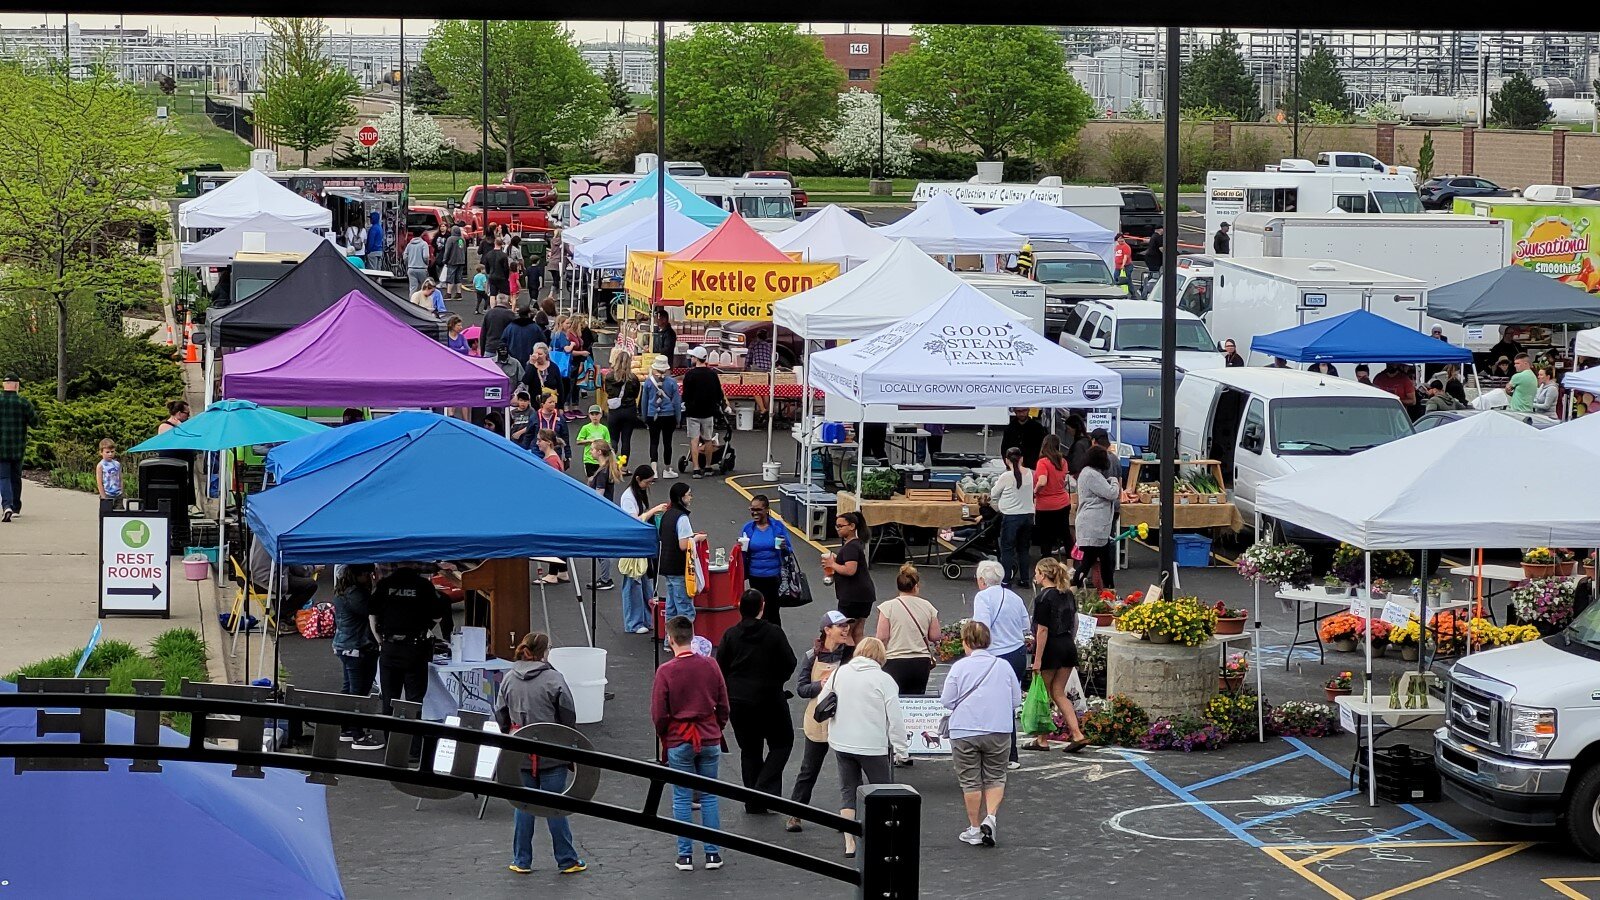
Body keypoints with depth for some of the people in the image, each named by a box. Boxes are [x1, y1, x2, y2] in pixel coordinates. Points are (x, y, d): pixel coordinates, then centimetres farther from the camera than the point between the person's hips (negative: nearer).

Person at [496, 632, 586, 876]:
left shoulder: (509, 679, 1)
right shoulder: (554, 679, -12)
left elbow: (501, 716, 9)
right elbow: (569, 718, -7)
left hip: (519, 755, 3)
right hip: (551, 755, -3)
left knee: (522, 806, 11)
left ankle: (521, 860, 15)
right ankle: (567, 861, 10)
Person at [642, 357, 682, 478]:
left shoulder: (648, 382, -3)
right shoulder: (672, 382, -6)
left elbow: (644, 401, 6)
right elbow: (677, 401, -1)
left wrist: (645, 418, 17)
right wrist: (678, 418, 9)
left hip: (653, 417, 0)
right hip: (668, 416, 0)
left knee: (654, 442, 4)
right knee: (667, 442, 9)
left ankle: (654, 468, -13)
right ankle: (667, 470, 17)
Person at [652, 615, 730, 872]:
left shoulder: (666, 671, -12)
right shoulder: (710, 666, -3)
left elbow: (658, 713, -8)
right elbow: (723, 706, 5)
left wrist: (664, 738, 10)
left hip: (679, 742, -2)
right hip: (709, 740, 3)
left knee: (681, 799, 6)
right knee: (709, 797, 10)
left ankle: (685, 855, 9)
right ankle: (712, 853, 11)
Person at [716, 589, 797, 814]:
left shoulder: (730, 635, -4)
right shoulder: (774, 633, -11)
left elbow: (720, 668, -2)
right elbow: (789, 663, -7)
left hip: (737, 701, 3)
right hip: (769, 700, -3)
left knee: (749, 749, 13)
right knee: (782, 742, 14)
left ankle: (753, 802, 13)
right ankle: (765, 789, -4)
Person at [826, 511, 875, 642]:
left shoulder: (851, 547, -17)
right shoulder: (857, 543, 16)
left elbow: (850, 570, -29)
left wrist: (832, 564, -14)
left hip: (853, 596, -10)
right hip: (864, 596, 10)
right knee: (857, 634, 12)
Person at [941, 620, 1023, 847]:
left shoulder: (960, 667, -7)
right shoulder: (1003, 666, 1)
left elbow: (947, 701, -5)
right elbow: (1016, 700, 7)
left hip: (965, 732, -2)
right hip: (999, 730, 2)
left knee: (970, 781, 9)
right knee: (995, 777, 15)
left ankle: (974, 828, 14)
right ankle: (990, 817, -5)